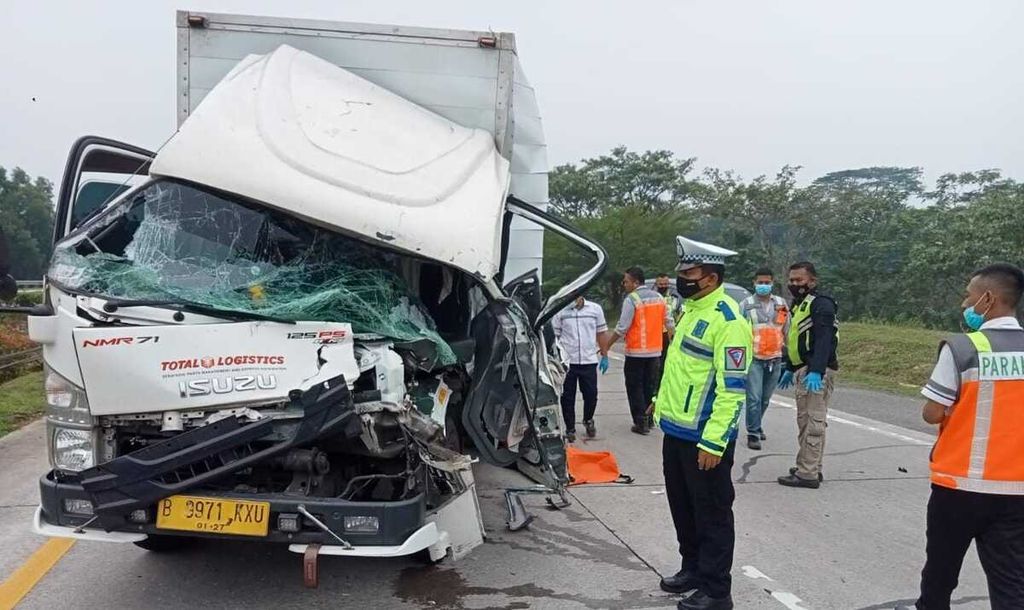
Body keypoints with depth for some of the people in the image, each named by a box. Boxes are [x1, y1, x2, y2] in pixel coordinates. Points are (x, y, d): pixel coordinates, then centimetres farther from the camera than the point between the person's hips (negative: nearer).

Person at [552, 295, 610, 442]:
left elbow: (601, 333, 8)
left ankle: (588, 420, 35)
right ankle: (570, 429, 20)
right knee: (567, 397, 5)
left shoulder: (595, 309, 2)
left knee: (591, 394, 7)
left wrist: (604, 356, 8)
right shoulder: (561, 311, -3)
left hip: (589, 360, 1)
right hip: (566, 361, -1)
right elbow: (554, 336, 2)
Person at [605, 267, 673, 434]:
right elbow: (669, 323, 12)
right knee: (650, 387, 15)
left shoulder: (631, 299, -13)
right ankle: (650, 418, 21)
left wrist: (607, 346, -8)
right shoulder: (658, 297, 8)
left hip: (636, 352, -6)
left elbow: (622, 328, -16)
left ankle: (641, 422, 2)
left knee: (635, 388, 3)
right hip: (655, 351, 6)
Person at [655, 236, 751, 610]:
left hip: (704, 437, -9)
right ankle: (693, 568, 36)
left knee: (712, 513, 3)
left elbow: (732, 389, -23)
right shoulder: (692, 308, 10)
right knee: (683, 506, 20)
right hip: (676, 429, 9)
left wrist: (712, 442, -24)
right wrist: (662, 400, 27)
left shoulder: (728, 320, -20)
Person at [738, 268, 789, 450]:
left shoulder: (781, 304, 10)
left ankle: (755, 426, 31)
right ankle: (753, 433, -1)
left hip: (775, 359, 4)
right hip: (754, 359, -4)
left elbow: (787, 331, 16)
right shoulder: (746, 305, -2)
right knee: (754, 398, -10)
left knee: (765, 398, 12)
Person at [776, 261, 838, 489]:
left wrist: (816, 371, -34)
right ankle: (810, 467, 24)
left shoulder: (821, 304, -12)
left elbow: (823, 341, -24)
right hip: (803, 371, 11)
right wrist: (790, 368, 28)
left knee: (813, 423, -9)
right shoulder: (800, 304, 20)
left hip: (816, 373, -11)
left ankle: (808, 474, -7)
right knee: (806, 421, 15)